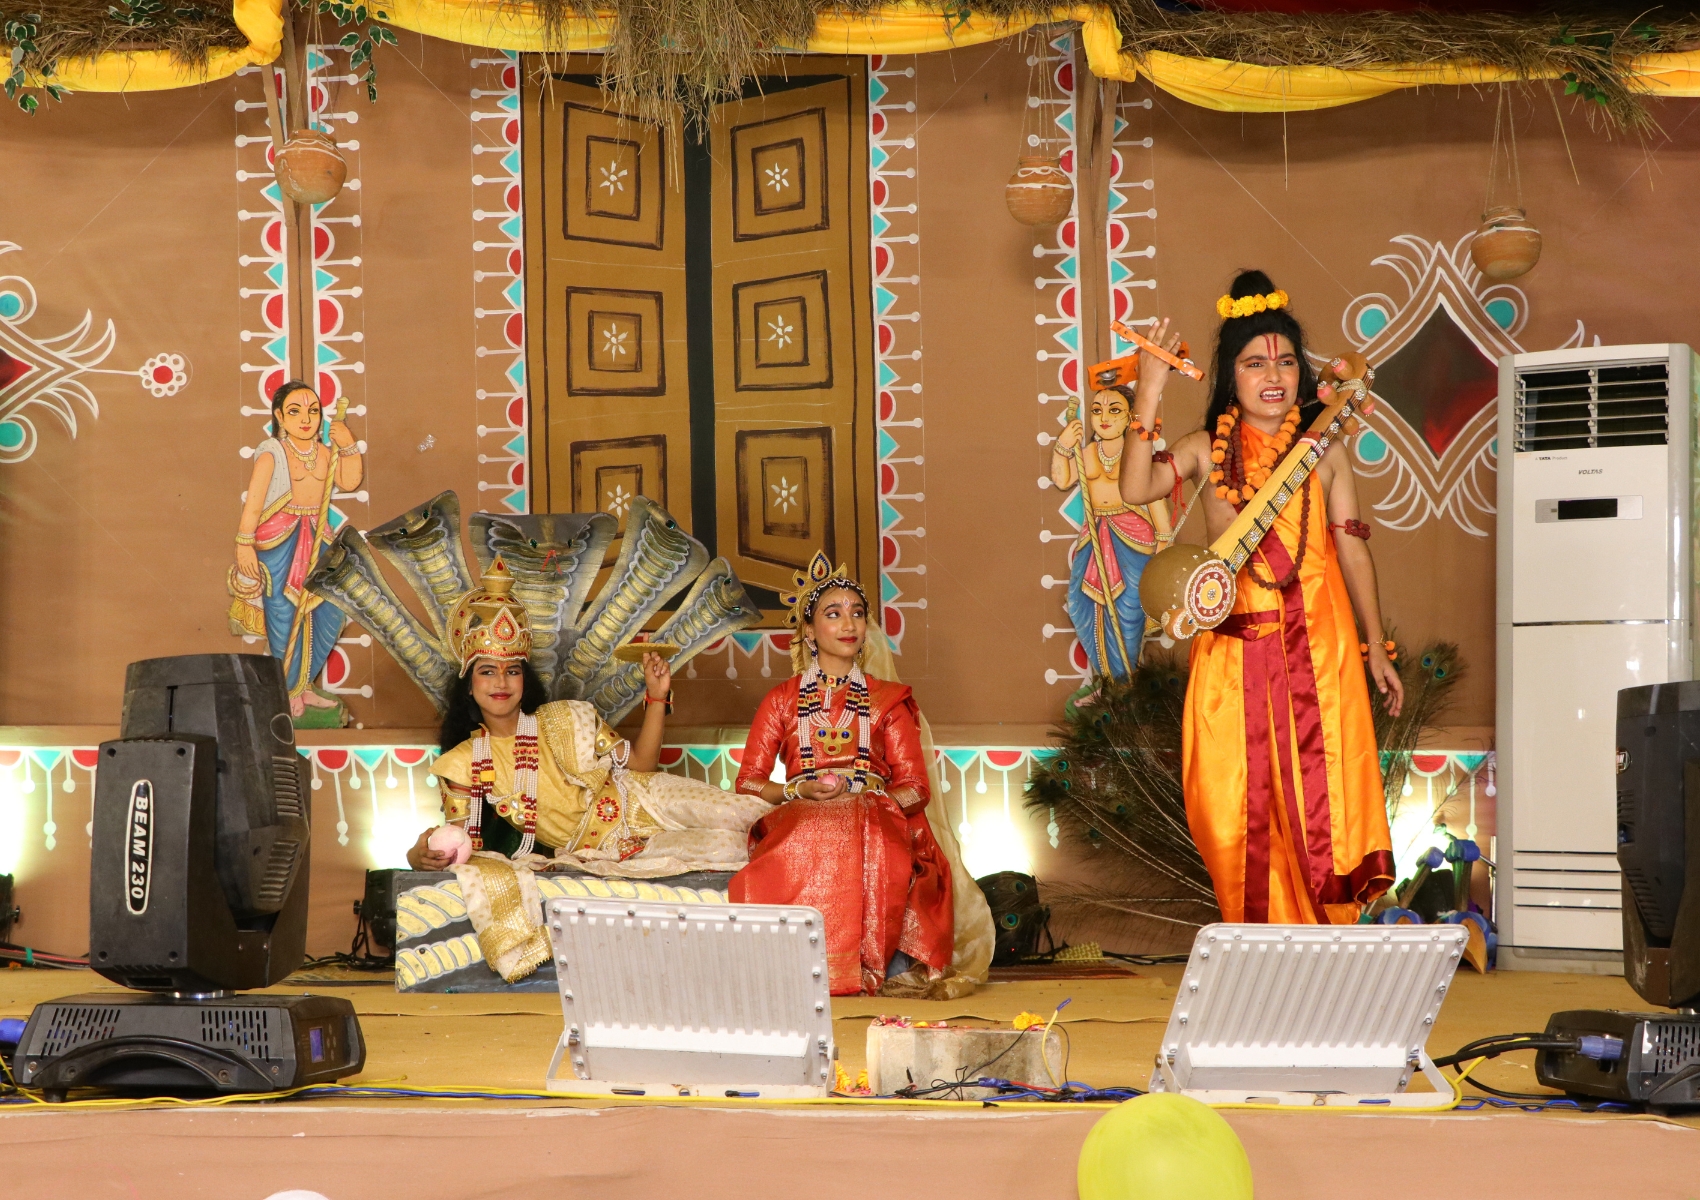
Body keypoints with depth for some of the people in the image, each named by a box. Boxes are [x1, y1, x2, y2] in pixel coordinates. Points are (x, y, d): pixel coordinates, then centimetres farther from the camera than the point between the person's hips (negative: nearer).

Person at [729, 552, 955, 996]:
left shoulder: (887, 700, 20)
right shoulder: (782, 701, 21)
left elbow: (915, 788, 10)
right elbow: (748, 783, 12)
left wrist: (858, 799, -9)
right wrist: (798, 792, -8)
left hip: (874, 819, 0)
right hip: (800, 821, 0)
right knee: (807, 848, -39)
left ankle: (894, 959, -46)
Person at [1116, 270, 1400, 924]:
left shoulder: (1325, 449, 6)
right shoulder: (1206, 449, 3)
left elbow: (1352, 549, 10)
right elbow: (1136, 489, -15)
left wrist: (1376, 648, 11)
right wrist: (1149, 394, -21)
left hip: (1317, 646, 0)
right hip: (1234, 645, 0)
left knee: (1318, 803, -2)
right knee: (1240, 807, 0)